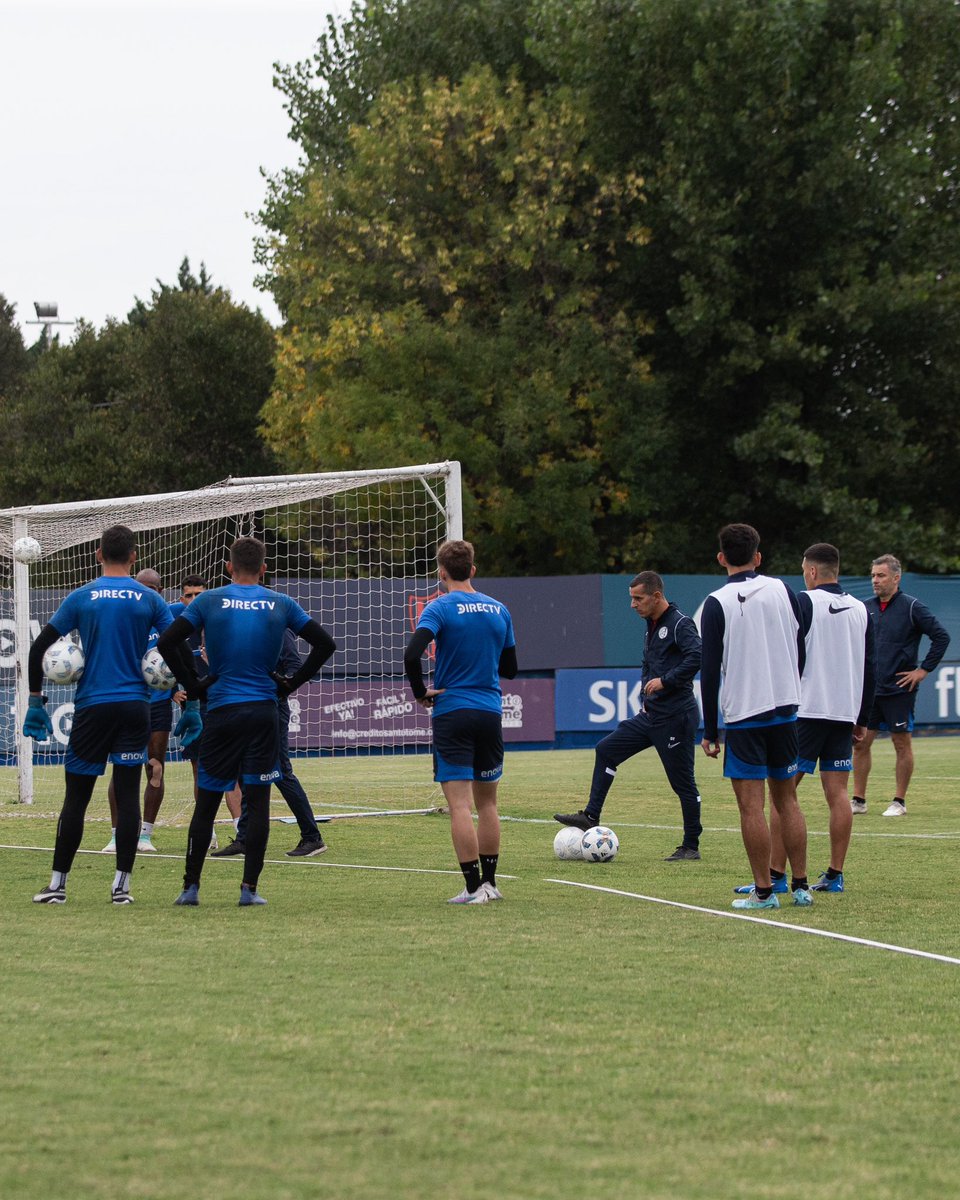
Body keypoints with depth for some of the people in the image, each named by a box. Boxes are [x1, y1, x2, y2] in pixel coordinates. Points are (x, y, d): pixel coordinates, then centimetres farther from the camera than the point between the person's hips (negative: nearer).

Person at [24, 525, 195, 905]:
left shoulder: (81, 598, 2)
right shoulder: (149, 600, 3)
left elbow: (39, 648, 1)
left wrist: (35, 701, 7)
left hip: (91, 707, 0)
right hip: (134, 706, 0)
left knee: (76, 798, 4)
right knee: (128, 795, 2)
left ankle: (57, 884, 6)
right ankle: (121, 885, -1)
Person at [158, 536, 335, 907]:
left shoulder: (208, 601, 1)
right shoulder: (282, 604, 4)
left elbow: (167, 643, -5)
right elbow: (324, 644, 7)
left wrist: (192, 684, 3)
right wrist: (293, 682, 11)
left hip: (221, 710, 0)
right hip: (264, 711, 0)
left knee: (206, 801, 6)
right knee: (258, 800, 2)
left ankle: (191, 886, 7)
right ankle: (249, 888, -2)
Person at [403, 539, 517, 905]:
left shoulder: (440, 608, -8)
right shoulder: (499, 610, 8)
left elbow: (412, 654, -23)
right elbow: (510, 668, 16)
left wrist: (421, 693, -9)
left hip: (451, 712, -5)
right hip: (491, 711, 5)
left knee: (459, 805, -5)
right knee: (487, 802, 14)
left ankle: (473, 886, -9)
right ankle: (489, 882, 16)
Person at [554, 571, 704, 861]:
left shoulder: (680, 624, -13)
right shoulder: (652, 625, 15)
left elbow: (696, 657, -28)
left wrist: (665, 681, -26)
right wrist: (646, 691, 15)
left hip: (675, 717, -9)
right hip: (651, 714, 9)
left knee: (683, 782, -3)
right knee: (606, 750, 8)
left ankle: (691, 847, 5)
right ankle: (591, 816, 12)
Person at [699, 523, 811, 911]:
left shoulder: (717, 603, -7)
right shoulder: (782, 592, 4)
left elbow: (710, 671, -8)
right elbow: (800, 652, 10)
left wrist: (710, 731, -2)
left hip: (743, 715, -4)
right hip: (784, 711, 4)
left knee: (751, 805, -1)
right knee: (786, 799, 12)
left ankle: (763, 891, -3)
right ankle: (801, 886, 10)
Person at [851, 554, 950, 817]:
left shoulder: (912, 607, -7)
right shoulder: (866, 608, 8)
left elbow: (941, 637, -9)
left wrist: (923, 670, -10)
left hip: (899, 689, -5)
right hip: (868, 689, 5)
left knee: (902, 744, 2)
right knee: (860, 743, 3)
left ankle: (899, 802, 8)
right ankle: (858, 800, 10)